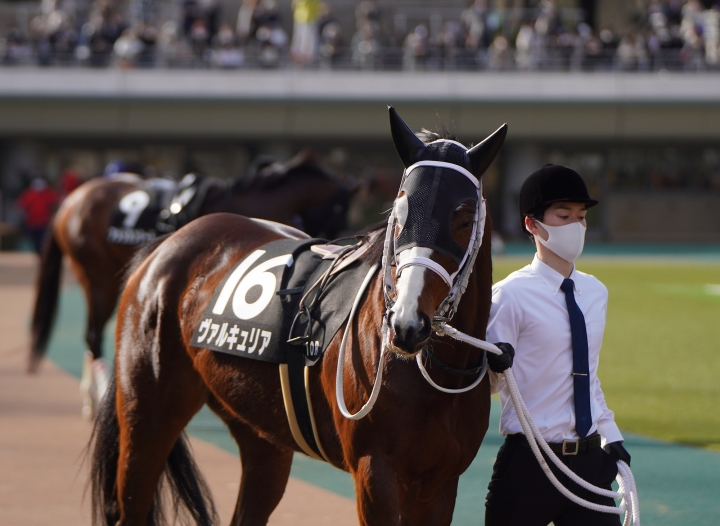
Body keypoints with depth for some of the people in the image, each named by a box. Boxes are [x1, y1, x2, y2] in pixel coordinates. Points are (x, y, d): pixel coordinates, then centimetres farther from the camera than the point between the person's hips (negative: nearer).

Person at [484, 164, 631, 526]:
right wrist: (495, 366, -29)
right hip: (529, 464, -5)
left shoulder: (596, 292, 12)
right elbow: (485, 386, -7)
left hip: (589, 461, 5)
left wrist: (611, 436, 16)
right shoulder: (510, 296, -8)